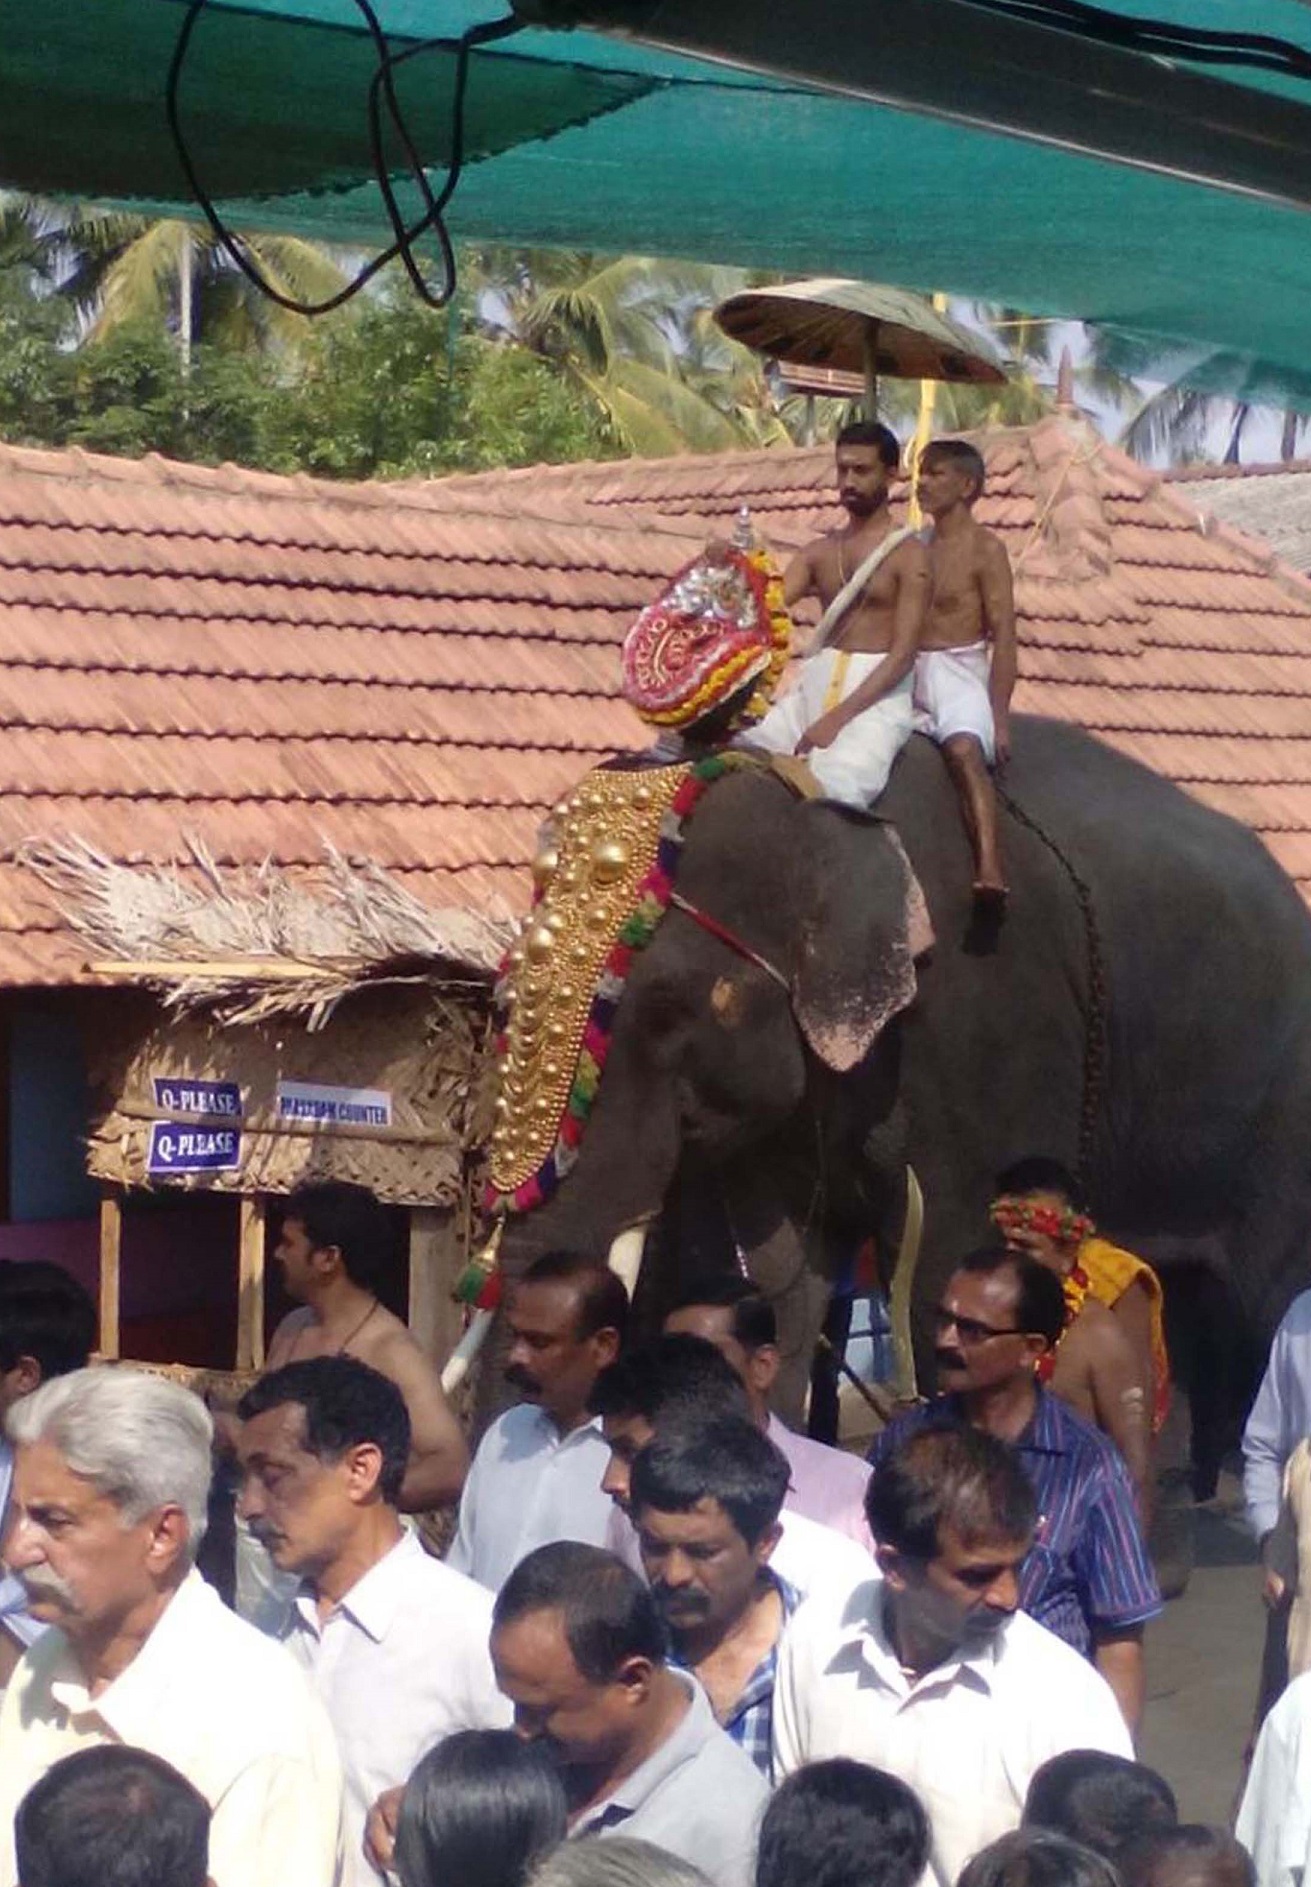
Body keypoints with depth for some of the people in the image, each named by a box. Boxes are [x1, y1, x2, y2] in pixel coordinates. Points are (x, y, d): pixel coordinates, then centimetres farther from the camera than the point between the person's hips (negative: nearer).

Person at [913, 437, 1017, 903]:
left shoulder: (983, 549, -3)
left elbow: (1004, 635, -9)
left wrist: (1000, 717, -16)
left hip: (958, 672, -8)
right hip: (910, 676, 8)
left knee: (964, 748, -34)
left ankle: (990, 868, -50)